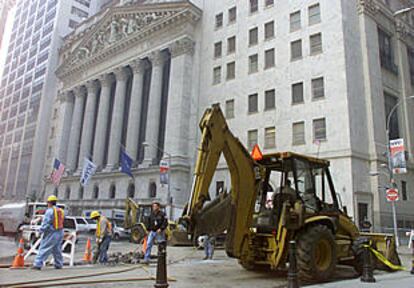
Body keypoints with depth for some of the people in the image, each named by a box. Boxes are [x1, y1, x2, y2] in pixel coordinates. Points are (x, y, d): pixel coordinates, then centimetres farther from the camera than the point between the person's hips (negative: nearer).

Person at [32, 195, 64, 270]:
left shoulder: (50, 210, -11)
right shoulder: (60, 211, 12)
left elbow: (46, 222, -14)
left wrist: (41, 230, -6)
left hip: (51, 233, -7)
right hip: (60, 232, 8)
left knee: (44, 249, -3)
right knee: (57, 249, 16)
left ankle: (38, 264, -5)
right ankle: (59, 264, 20)